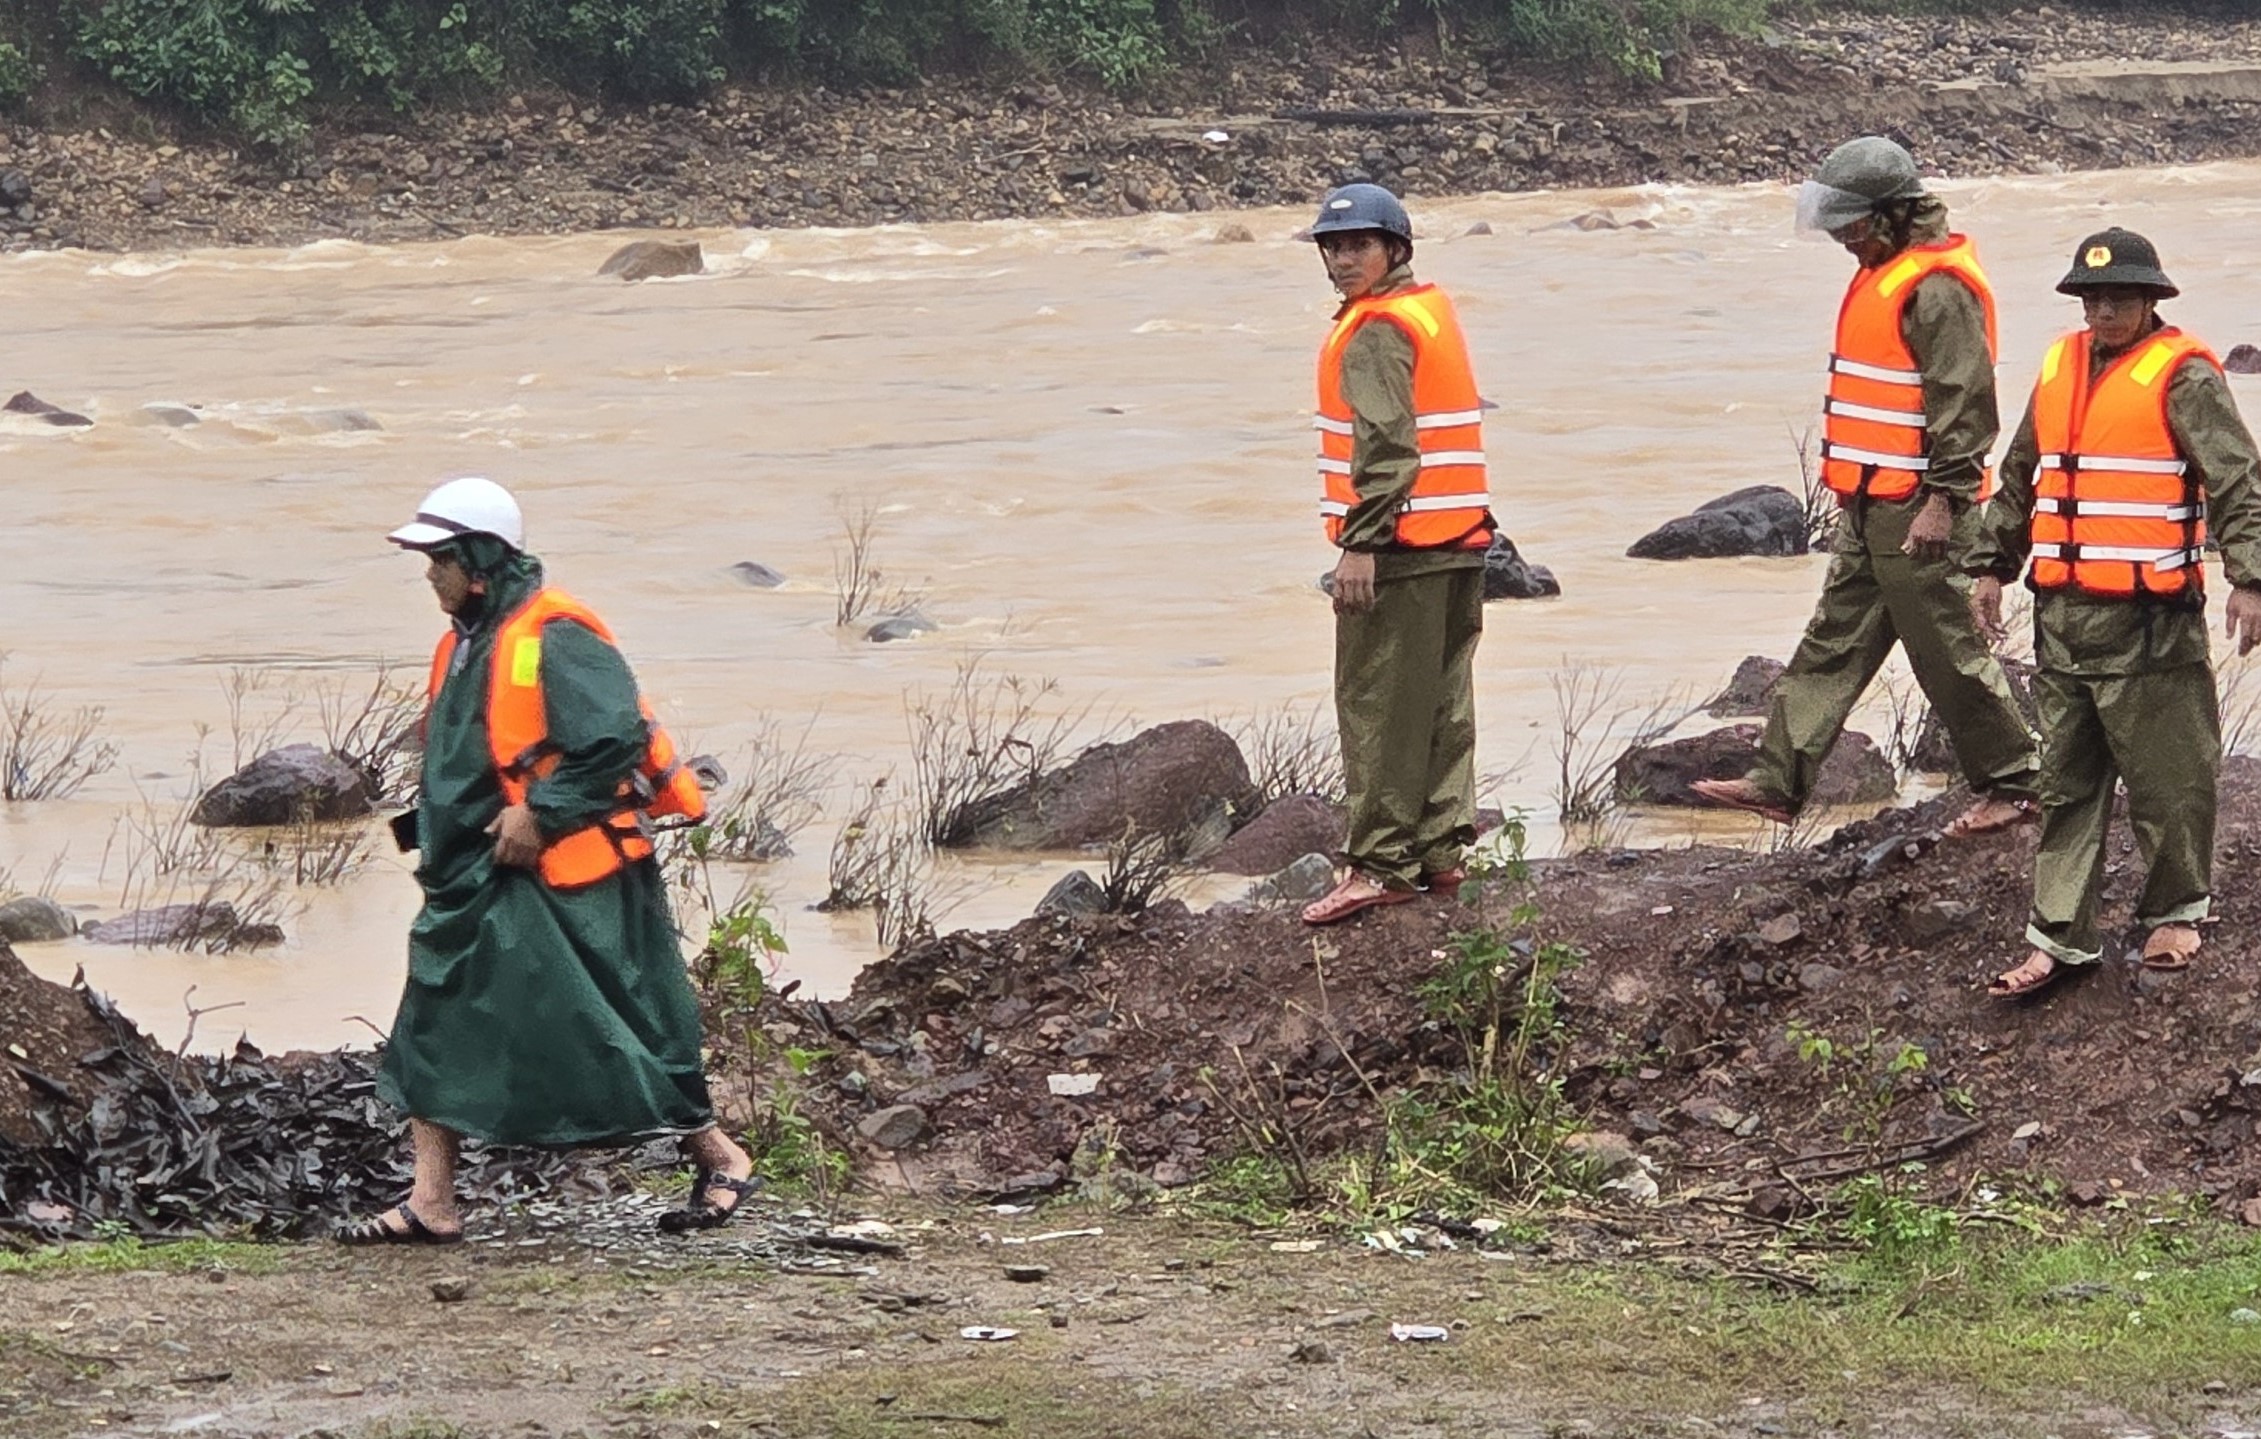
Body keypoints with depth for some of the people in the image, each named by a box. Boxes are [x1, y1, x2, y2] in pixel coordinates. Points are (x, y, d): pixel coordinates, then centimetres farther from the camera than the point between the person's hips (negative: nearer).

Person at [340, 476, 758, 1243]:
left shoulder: (555, 640, -17)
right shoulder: (467, 644, 12)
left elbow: (614, 740, -23)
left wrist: (540, 813, -21)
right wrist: (444, 847, 13)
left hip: (573, 873, -9)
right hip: (487, 874, 9)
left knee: (615, 1026, -2)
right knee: (437, 1018, 2)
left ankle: (720, 1159, 15)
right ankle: (431, 1202, 4)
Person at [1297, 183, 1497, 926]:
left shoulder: (1376, 330, -12)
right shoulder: (1433, 309, 18)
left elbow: (1385, 443, -21)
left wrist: (1361, 542, -22)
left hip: (1401, 548, -10)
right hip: (1459, 539, 10)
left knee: (1377, 706, -6)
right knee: (1442, 702, 12)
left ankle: (1381, 863, -7)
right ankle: (1440, 852, 15)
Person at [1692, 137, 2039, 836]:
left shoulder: (1938, 286, -17)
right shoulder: (1883, 273, 16)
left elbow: (1965, 401, -21)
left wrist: (1943, 500, -23)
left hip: (1916, 509, -10)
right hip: (1872, 507, 10)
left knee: (1948, 648, -2)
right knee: (1834, 643, 10)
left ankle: (2009, 785, 8)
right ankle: (1778, 782, 12)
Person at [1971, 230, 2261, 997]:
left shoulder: (2181, 377, -8)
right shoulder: (2059, 368, 13)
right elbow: (2019, 478, 24)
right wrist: (1992, 565, 23)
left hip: (2149, 620, -7)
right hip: (2063, 615, 7)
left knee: (2167, 777, 3)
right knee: (2067, 783, 9)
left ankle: (2174, 913, 21)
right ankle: (2060, 936, 13)